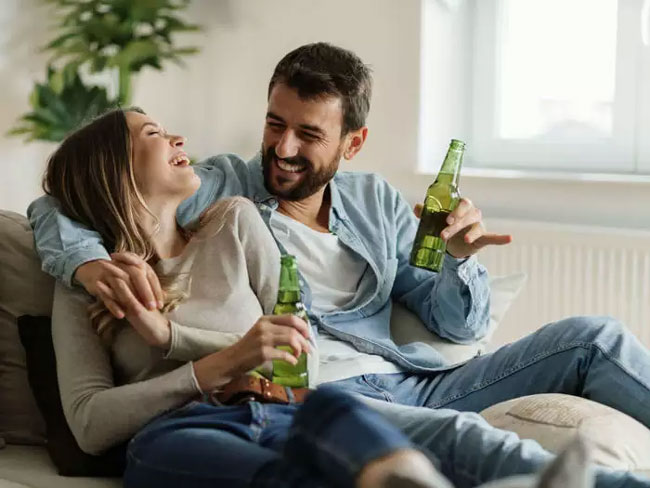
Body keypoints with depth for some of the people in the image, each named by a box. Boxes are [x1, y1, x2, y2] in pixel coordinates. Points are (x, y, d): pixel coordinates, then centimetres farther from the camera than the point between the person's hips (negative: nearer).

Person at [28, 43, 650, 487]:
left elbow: (456, 326, 16)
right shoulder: (221, 189, 3)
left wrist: (460, 259, -7)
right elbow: (57, 206, -2)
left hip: (411, 384, 6)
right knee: (463, 437, -36)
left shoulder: (377, 202, 16)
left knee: (592, 337, -5)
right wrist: (91, 263, -26)